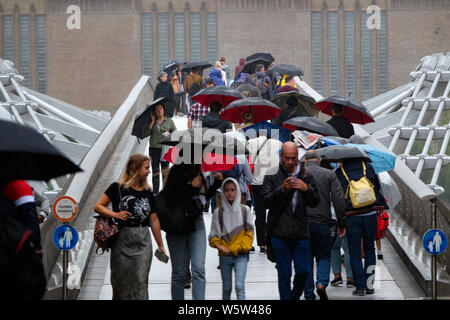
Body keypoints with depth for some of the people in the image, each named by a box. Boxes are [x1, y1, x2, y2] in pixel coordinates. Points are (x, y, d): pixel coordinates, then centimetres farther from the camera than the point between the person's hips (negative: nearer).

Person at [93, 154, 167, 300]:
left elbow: (154, 221, 15)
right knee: (121, 282, 4)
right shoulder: (118, 188, -2)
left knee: (141, 282, -3)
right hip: (121, 241, -3)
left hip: (142, 242, 3)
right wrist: (115, 214, -17)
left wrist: (160, 245, 17)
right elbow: (98, 207, -1)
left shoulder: (148, 193, 10)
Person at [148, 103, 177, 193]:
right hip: (154, 148, 1)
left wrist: (169, 134, -10)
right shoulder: (152, 122, 11)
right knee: (155, 172, 1)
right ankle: (155, 192, 4)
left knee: (165, 171, -3)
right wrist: (152, 121, -3)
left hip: (164, 149, -1)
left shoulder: (169, 121, 10)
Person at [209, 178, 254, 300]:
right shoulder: (218, 212, 3)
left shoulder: (245, 210, 2)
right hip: (225, 255, 2)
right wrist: (219, 246, -15)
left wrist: (239, 248, -11)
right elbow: (213, 235, 4)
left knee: (239, 285, -15)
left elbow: (249, 232, 1)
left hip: (241, 255, -2)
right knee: (226, 288, 10)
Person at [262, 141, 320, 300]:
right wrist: (282, 189, -20)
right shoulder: (272, 176, 2)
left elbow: (315, 202, 8)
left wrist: (306, 189, -12)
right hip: (279, 232, -2)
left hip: (300, 233, 2)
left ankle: (295, 296, 28)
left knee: (303, 270, 3)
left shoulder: (305, 176, 10)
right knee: (284, 274, 2)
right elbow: (266, 202, -6)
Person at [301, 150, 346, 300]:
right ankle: (322, 283, -11)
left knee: (306, 258, 9)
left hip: (301, 223, 0)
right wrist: (341, 224, 3)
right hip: (322, 222, 0)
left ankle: (309, 294, 7)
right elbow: (339, 200, -1)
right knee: (324, 256, 14)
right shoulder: (329, 174, 5)